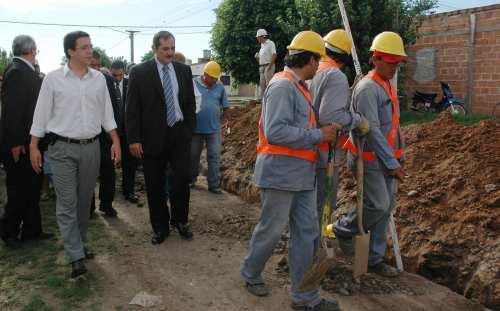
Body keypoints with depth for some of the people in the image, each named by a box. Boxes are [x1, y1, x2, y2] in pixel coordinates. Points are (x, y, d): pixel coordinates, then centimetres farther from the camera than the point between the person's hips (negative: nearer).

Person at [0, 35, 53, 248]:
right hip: (20, 145, -9)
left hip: (31, 142, 9)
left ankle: (32, 230, 25)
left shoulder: (28, 72, 11)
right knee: (19, 190, 3)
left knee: (33, 188, 14)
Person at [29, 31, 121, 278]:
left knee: (84, 201, 12)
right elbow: (41, 114, -1)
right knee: (67, 203, -3)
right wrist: (34, 146, -2)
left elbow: (106, 113, 10)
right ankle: (76, 256, 1)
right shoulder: (53, 79, -4)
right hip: (62, 148, -3)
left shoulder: (99, 78, 5)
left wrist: (116, 141, 4)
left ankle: (79, 243, 27)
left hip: (92, 147, 3)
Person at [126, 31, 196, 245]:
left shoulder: (184, 71, 7)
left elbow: (190, 103, 12)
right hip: (153, 136, -2)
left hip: (179, 134, 2)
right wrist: (134, 139, -9)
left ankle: (180, 220, 23)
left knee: (183, 179, 1)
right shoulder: (139, 73, -2)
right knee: (155, 186, 6)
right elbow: (132, 109, -4)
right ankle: (160, 227, 22)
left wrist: (190, 130, 7)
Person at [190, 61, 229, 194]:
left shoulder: (220, 87, 4)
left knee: (214, 156, 1)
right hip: (196, 127, -1)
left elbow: (225, 106, 10)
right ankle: (191, 179, 31)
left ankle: (214, 184, 8)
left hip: (214, 128, 1)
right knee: (193, 155, 13)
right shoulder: (193, 84, -3)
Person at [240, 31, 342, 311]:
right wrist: (318, 135, -19)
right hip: (280, 173, -9)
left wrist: (325, 131, 12)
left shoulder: (300, 87, 15)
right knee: (272, 229, 6)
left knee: (307, 232, 9)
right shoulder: (282, 86, -15)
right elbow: (275, 131, -24)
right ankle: (251, 274, 32)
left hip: (303, 175, 9)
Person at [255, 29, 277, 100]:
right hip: (262, 67, 9)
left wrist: (269, 66, -22)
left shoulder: (270, 43, -6)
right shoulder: (262, 45, 20)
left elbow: (274, 55, -16)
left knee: (269, 83, -11)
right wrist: (257, 57, 4)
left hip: (268, 66, -9)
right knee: (262, 84, 9)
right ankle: (261, 98, 13)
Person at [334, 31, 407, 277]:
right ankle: (344, 229, 16)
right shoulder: (367, 88, -15)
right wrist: (392, 164, -17)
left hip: (386, 158, 9)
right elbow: (372, 130, -20)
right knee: (378, 205, -10)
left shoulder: (388, 86, 15)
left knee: (386, 208, 10)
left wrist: (399, 156, 14)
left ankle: (375, 258, 21)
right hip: (370, 160, -9)